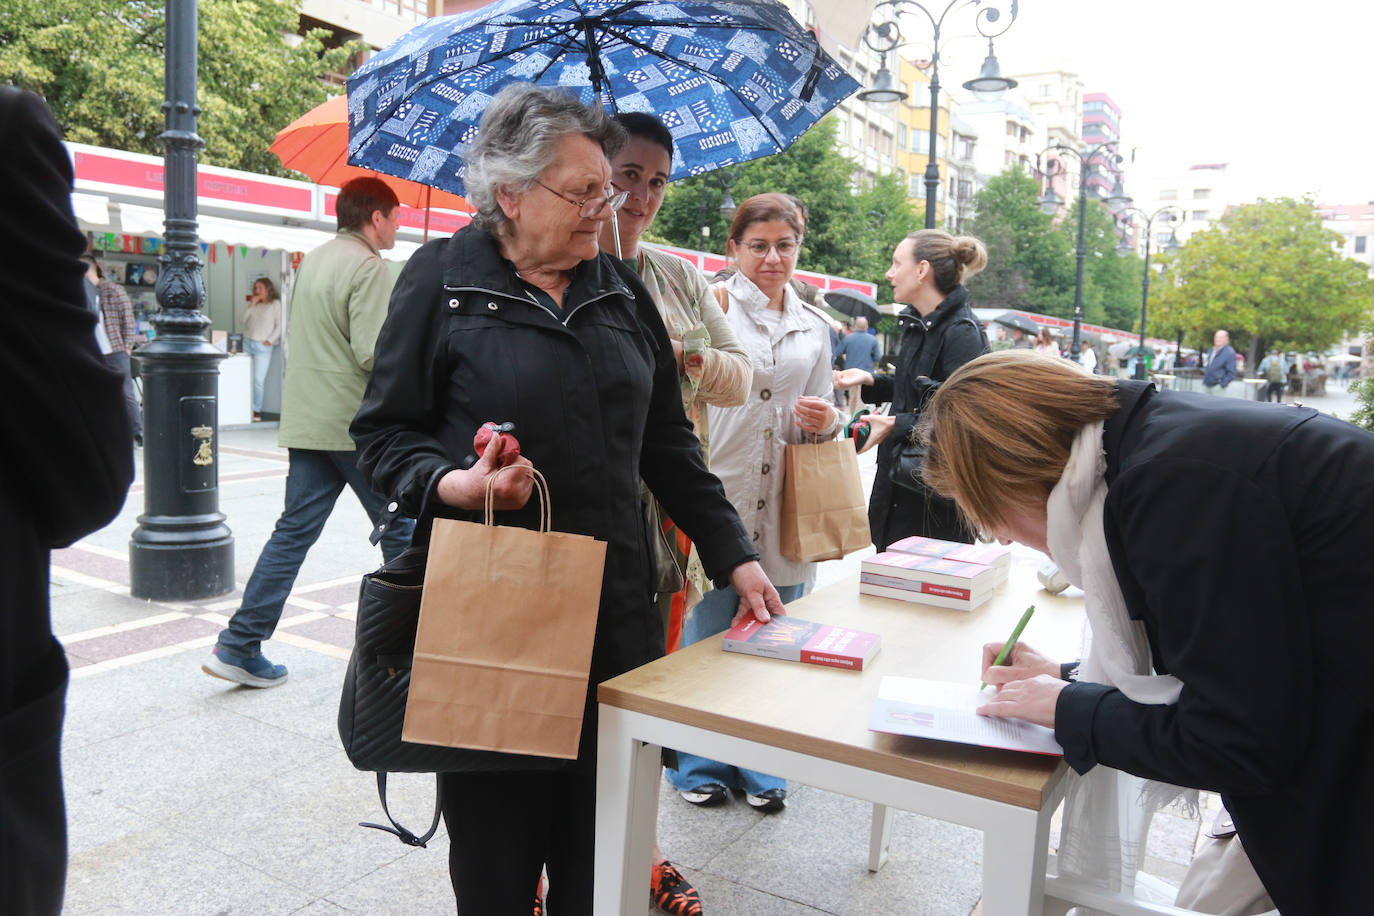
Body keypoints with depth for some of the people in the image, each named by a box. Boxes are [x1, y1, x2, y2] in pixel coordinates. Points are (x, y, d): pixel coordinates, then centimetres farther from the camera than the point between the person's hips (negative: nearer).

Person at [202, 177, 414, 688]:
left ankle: (239, 645, 7)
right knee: (400, 530, 5)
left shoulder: (313, 261, 16)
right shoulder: (369, 267, -12)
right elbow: (373, 353, -20)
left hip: (305, 422, 8)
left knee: (294, 530, 8)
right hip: (355, 424, -8)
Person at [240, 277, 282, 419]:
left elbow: (279, 326, -2)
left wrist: (270, 340, -9)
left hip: (263, 346, -5)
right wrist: (251, 305, 2)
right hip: (247, 343, 5)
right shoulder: (255, 304, 17)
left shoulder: (275, 304, 2)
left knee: (258, 379, -7)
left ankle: (256, 410, -1)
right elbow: (243, 320, 10)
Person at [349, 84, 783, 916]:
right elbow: (384, 432, 0)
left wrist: (733, 556, 8)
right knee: (496, 848, 9)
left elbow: (667, 442, 13)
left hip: (615, 610, 4)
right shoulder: (442, 279, -1)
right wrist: (454, 484, -20)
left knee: (600, 838, 11)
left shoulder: (621, 288, 11)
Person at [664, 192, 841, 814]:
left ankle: (762, 767, 29)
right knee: (708, 635, 4)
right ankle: (698, 765, 24)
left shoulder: (813, 328, 15)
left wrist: (826, 420, -1)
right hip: (719, 495, -4)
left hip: (785, 507, 4)